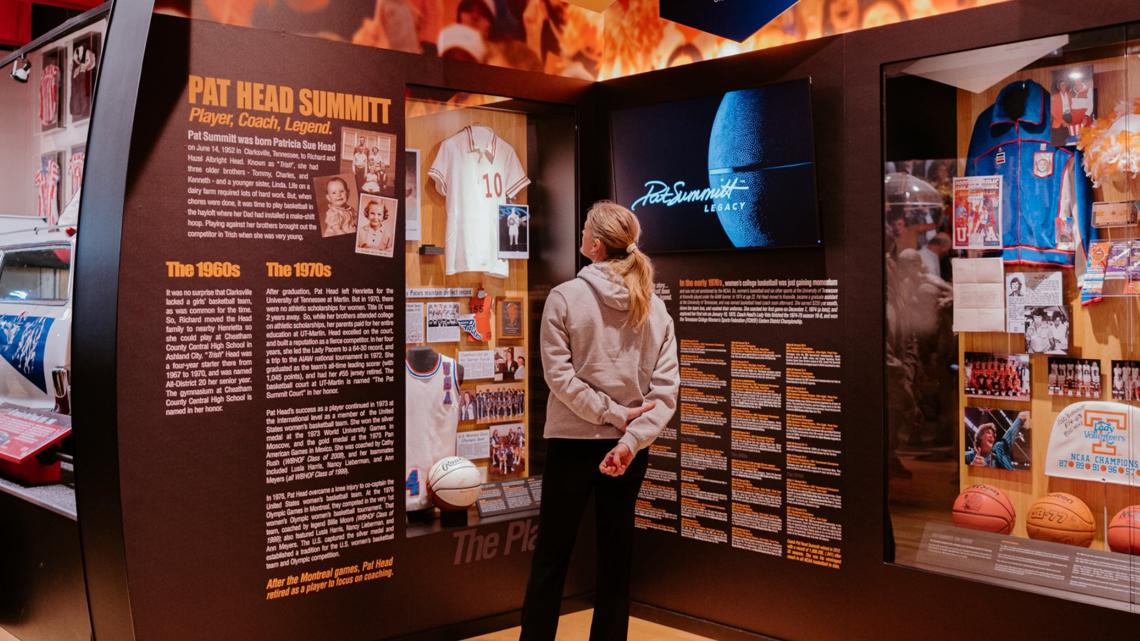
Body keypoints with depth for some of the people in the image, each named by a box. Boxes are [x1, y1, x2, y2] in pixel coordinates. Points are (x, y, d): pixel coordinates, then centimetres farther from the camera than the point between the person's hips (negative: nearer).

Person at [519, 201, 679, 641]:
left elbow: (559, 376, -16)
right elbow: (666, 387, -7)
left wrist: (614, 414, -11)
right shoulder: (654, 306, 0)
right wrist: (631, 438, -14)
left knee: (551, 555, 8)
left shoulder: (565, 297, -10)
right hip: (628, 448, 4)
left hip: (573, 442, -3)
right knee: (616, 554, 13)